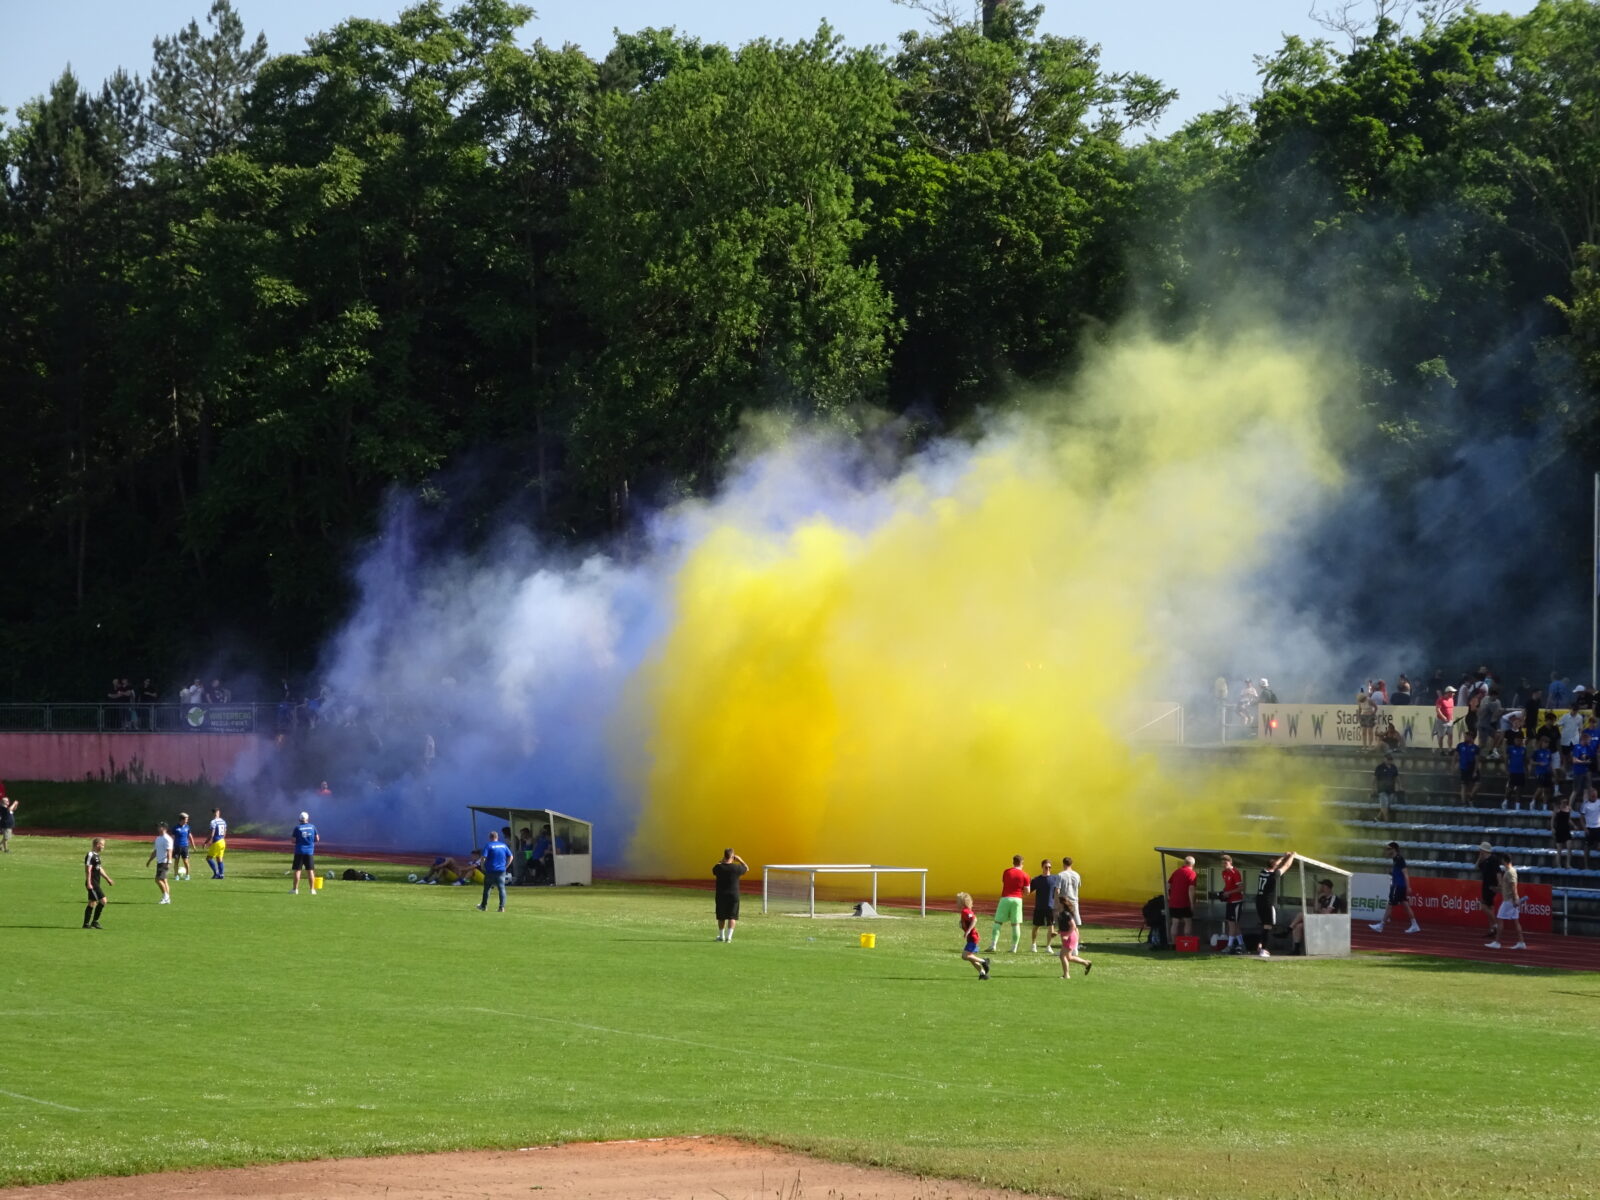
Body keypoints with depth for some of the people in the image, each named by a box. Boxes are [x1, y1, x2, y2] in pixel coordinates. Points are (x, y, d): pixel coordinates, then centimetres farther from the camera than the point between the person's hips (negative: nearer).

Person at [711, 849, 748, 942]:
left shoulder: (719, 867, -10)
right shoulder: (736, 868, -12)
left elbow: (713, 871, 16)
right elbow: (746, 868, 8)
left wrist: (722, 861, 19)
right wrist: (739, 860, 16)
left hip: (721, 895, 1)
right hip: (734, 895, -1)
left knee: (721, 917, 14)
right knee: (732, 917, 3)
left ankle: (721, 936, 25)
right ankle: (729, 936, -5)